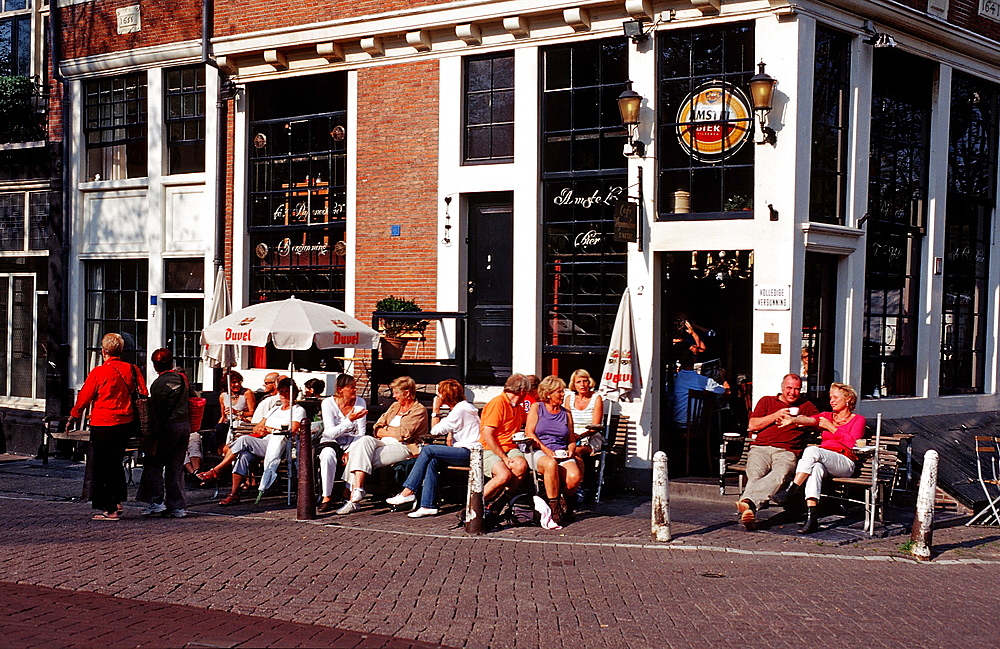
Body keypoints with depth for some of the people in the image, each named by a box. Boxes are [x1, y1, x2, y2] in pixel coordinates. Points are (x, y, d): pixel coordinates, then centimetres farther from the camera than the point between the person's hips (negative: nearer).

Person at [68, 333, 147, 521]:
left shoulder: (98, 372, -11)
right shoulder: (132, 370, 2)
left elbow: (84, 398, -4)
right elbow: (143, 396, 7)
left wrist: (73, 418, 12)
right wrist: (137, 424, 18)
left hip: (103, 425, -5)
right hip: (126, 424, 5)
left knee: (101, 467, 3)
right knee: (116, 463, 21)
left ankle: (109, 509, 4)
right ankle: (118, 502, 19)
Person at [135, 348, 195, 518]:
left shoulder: (159, 383, -11)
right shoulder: (182, 378, 8)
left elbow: (156, 411, -13)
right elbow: (194, 398, 16)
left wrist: (153, 435, -10)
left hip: (168, 427, -7)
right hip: (185, 425, 7)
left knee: (153, 464, 4)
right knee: (176, 467, 10)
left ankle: (157, 502, -1)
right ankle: (178, 506, 9)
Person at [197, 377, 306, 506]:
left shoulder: (298, 410, 10)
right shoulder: (274, 409, 30)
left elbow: (291, 431, -6)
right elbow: (256, 428, 24)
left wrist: (269, 429, -3)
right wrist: (259, 429, -1)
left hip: (277, 446, -6)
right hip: (262, 444, 6)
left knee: (244, 440, -27)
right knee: (244, 455, -28)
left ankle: (215, 471, -20)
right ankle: (234, 494, -30)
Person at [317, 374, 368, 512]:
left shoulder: (360, 402, -3)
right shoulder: (328, 403, -11)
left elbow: (361, 433, -4)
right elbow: (330, 433, -20)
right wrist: (350, 420, -32)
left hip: (352, 441, 2)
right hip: (331, 442, -2)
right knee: (328, 454, -36)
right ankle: (327, 497, -27)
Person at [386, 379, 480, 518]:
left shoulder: (460, 409, -12)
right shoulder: (460, 407, 21)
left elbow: (435, 431, -10)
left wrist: (436, 410, -1)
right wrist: (449, 438, 4)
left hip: (468, 453, -10)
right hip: (464, 453, 10)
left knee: (428, 450, -16)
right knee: (432, 461, -8)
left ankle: (408, 491, -13)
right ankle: (428, 505, -18)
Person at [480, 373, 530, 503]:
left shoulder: (518, 407, 21)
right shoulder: (498, 403, -7)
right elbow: (487, 435, -15)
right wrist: (504, 458, -20)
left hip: (510, 448, 7)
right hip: (490, 450, -7)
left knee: (521, 465, -29)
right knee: (504, 475, -34)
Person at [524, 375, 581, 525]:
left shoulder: (566, 413, 22)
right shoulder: (536, 407, 12)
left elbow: (572, 440, 22)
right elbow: (529, 433, 1)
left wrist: (571, 450, -3)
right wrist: (546, 450, -12)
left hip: (562, 455, 3)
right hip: (539, 453, -3)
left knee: (575, 476, -30)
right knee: (551, 464, -40)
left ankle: (559, 497, 1)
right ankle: (554, 507, -27)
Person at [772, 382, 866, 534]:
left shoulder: (858, 420, 14)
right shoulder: (827, 416, 25)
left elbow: (852, 443, -4)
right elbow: (811, 420, 2)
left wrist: (831, 427, -1)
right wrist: (793, 420, -19)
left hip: (845, 462, -3)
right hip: (822, 460, 3)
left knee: (812, 450, -33)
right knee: (816, 468, -37)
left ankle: (790, 491, -36)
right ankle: (811, 518, -48)